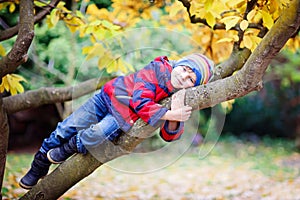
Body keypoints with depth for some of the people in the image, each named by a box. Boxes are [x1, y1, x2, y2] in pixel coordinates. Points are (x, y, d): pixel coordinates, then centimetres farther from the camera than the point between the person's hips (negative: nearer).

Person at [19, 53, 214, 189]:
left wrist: (174, 118, -41)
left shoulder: (181, 99, -14)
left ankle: (67, 150, 7)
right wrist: (171, 114, -43)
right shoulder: (158, 68, -22)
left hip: (123, 118, 0)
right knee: (66, 129, 2)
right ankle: (40, 164, 30)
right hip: (109, 96, 0)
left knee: (96, 135, -28)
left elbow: (169, 135, -19)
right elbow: (140, 102, -31)